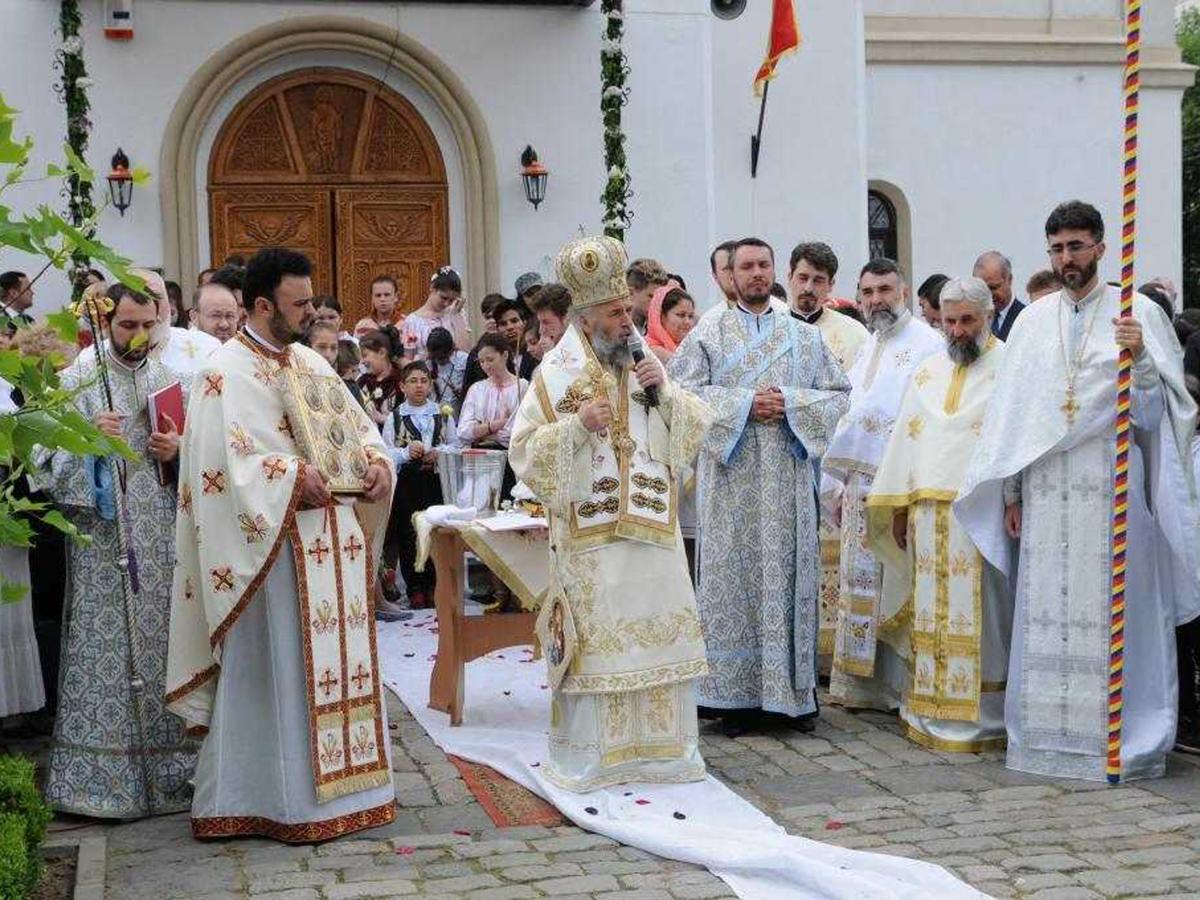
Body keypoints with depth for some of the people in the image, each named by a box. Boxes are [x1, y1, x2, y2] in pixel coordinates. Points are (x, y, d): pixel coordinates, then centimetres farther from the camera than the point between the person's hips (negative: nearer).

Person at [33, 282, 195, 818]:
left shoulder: (172, 382, 12)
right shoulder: (76, 382, 2)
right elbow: (45, 460, -2)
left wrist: (178, 451, -5)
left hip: (162, 537, 3)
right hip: (100, 537, -3)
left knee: (163, 643, 5)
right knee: (103, 646, -4)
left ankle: (167, 765, 14)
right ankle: (99, 772, 2)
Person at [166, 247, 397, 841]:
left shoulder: (311, 362, 15)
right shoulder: (226, 371, -9)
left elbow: (355, 423, 17)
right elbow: (226, 458, -19)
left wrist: (375, 462, -3)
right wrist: (295, 477, -22)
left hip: (334, 539, 8)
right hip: (277, 542, -8)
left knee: (338, 661, 12)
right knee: (281, 666, -2)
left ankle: (336, 778, 23)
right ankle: (286, 796, 7)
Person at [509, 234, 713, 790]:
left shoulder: (644, 364, 11)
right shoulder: (557, 373, -1)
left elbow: (697, 427, 11)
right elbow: (524, 451, -4)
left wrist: (667, 393, -6)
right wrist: (576, 426, -18)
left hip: (650, 528, 4)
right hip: (589, 533, -4)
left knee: (657, 633, 6)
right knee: (595, 638, -3)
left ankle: (659, 746, 17)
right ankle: (590, 755, 6)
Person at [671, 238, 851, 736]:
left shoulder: (804, 336, 12)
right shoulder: (707, 333, 6)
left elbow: (839, 394, 9)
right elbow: (681, 390, -3)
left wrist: (790, 402, -7)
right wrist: (744, 403, -12)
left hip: (789, 476, 2)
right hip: (731, 477, -2)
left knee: (789, 574, 3)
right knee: (734, 577, -2)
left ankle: (793, 692, 10)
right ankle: (737, 694, 3)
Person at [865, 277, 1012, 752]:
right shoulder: (927, 373, 17)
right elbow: (904, 438, 17)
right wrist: (900, 507, 12)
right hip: (927, 513, 5)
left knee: (978, 617, -4)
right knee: (931, 617, 8)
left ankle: (981, 718, 3)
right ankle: (931, 713, 15)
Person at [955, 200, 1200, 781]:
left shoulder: (1139, 313, 2)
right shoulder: (1032, 321, 13)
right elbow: (1011, 408, 14)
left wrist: (1140, 358, -20)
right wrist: (1010, 491, 11)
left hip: (1112, 484, -3)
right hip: (1045, 488, 3)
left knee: (1115, 612, -3)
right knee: (1047, 617, 3)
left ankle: (1126, 740, 5)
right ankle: (1051, 734, 11)